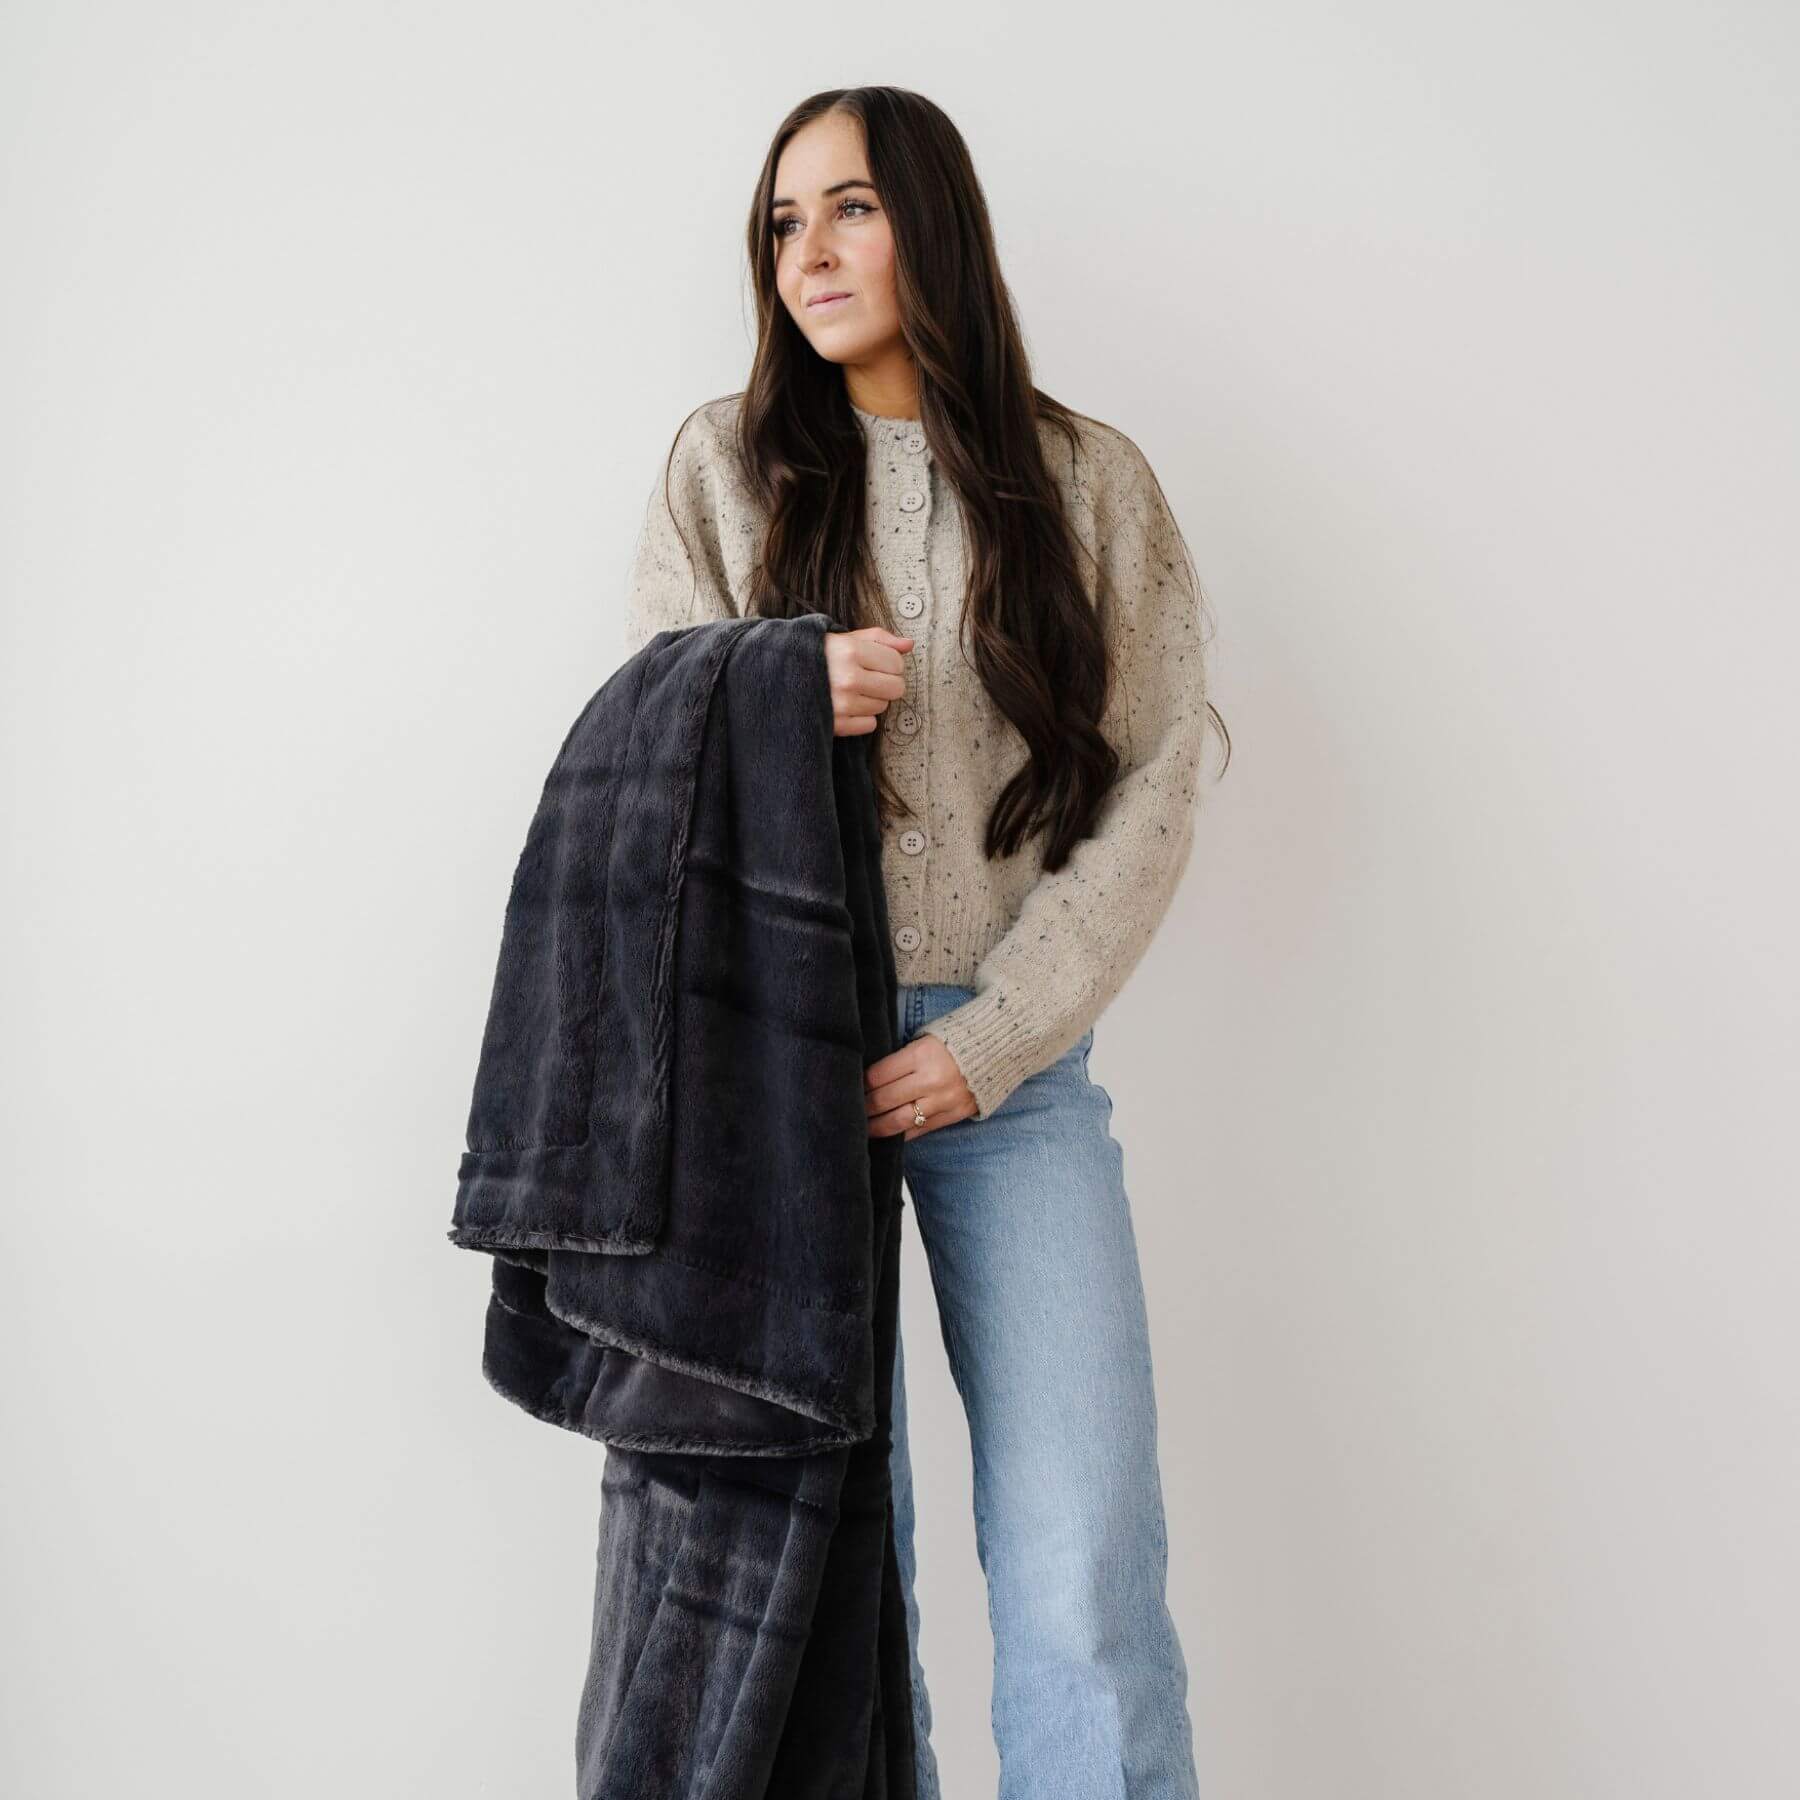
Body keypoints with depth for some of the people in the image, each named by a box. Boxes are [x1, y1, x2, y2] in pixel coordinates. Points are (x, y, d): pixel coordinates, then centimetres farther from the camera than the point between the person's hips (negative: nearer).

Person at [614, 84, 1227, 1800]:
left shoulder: (1091, 482, 7)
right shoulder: (721, 462, 9)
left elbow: (1151, 792, 2)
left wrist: (985, 1041, -7)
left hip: (1015, 1062, 0)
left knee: (1086, 1579, -8)